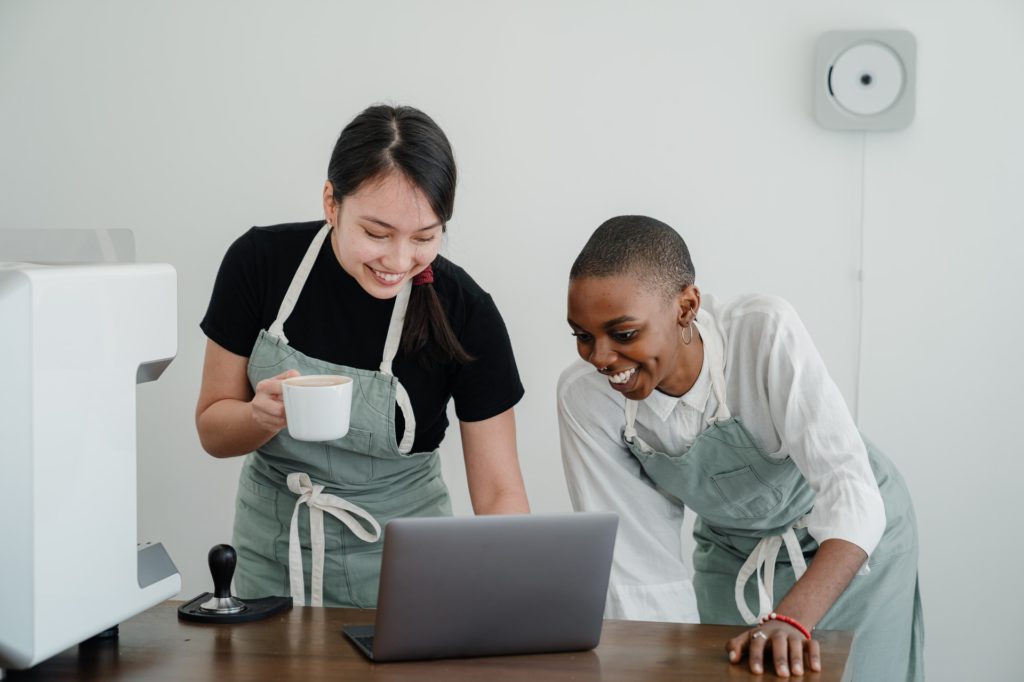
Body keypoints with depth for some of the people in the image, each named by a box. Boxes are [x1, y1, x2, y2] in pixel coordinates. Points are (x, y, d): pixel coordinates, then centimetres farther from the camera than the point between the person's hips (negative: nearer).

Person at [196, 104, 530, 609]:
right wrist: (265, 416, -26)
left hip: (397, 565, -1)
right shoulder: (260, 261, -13)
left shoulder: (465, 314, -17)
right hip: (271, 555, 2)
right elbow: (213, 431, -4)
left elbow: (498, 490, -12)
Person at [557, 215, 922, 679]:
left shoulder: (767, 333, -32)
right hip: (731, 555, 3)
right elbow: (637, 566, -17)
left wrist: (790, 621, -50)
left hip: (854, 543, -2)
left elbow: (852, 492, -37)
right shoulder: (582, 396, -22)